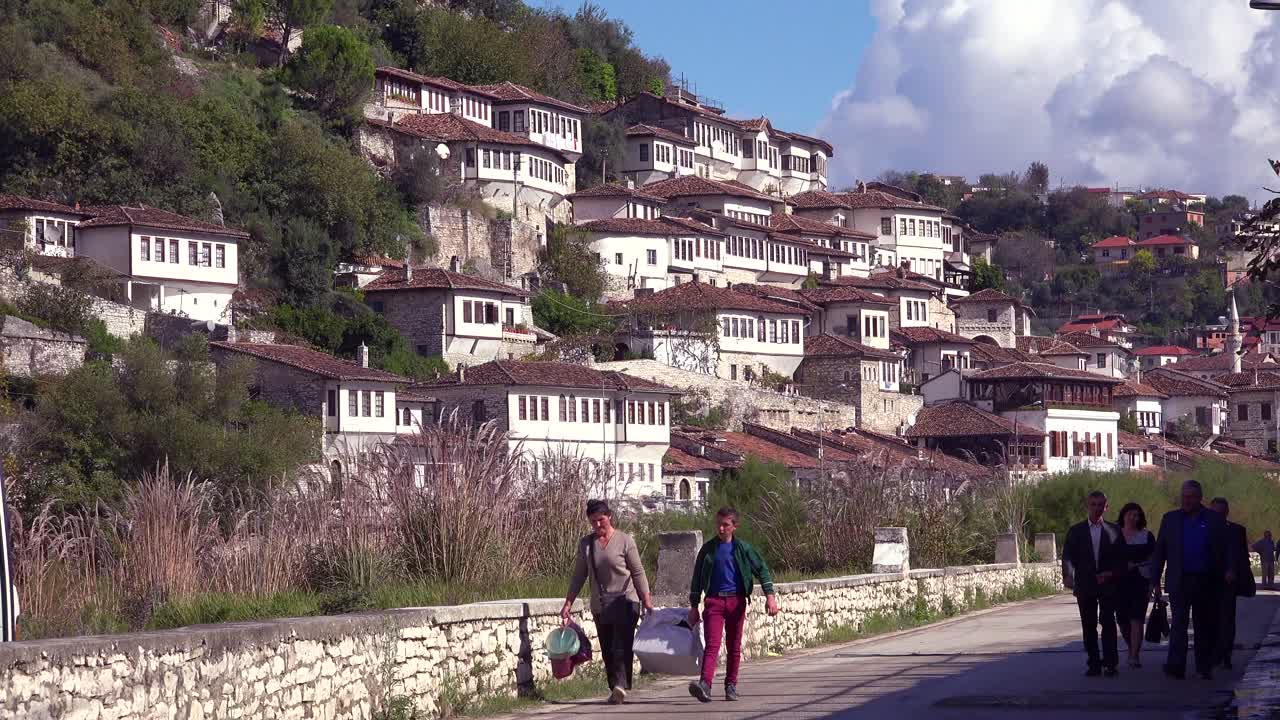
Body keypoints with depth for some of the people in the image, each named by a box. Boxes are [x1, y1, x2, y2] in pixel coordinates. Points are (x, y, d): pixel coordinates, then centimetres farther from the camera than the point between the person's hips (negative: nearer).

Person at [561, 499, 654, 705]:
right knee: (607, 649, 4)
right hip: (600, 606, 5)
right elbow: (579, 576, 11)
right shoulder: (585, 544, 8)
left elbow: (638, 572, -3)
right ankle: (616, 689, 7)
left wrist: (646, 598, -12)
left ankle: (620, 686, -24)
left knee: (622, 646, -15)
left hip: (624, 601, -5)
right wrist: (568, 603, 5)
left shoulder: (624, 541, -3)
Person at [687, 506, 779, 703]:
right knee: (712, 644, -14)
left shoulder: (742, 549, 5)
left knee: (734, 647, 7)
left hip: (736, 601, 1)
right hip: (714, 601, -1)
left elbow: (762, 570, 5)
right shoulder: (708, 549, 7)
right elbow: (697, 579, 13)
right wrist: (693, 607, 11)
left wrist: (770, 595, -7)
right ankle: (705, 685, -27)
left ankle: (731, 685, 18)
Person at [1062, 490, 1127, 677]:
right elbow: (1068, 556, 1)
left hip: (1108, 584, -1)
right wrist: (1068, 575, -16)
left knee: (1108, 623, -10)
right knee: (1088, 625, 3)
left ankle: (1110, 663, -9)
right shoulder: (1076, 531, 8)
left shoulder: (1113, 531, 8)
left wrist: (1112, 573, -9)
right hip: (1085, 586, 1)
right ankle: (1094, 664, 8)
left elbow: (1121, 558, 8)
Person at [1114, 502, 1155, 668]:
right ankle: (1133, 648, 29)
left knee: (1136, 619, -12)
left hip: (1140, 581, -2)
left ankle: (1134, 655, -13)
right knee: (1122, 619, 5)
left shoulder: (1146, 536, 6)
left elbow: (1153, 559, 5)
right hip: (1119, 581, 2)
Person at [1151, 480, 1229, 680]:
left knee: (1204, 626, 8)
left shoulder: (1215, 520, 5)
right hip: (1179, 581, -1)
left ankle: (1205, 667, 18)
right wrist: (1155, 581, 2)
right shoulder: (1170, 519, 7)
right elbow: (1159, 552, 7)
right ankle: (1175, 666, -20)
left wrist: (1229, 570, -10)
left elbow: (1226, 549, 6)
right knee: (1179, 622, -12)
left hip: (1206, 581, 1)